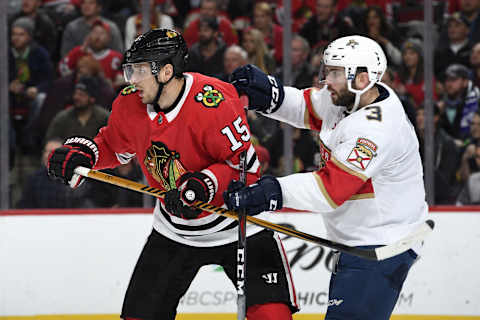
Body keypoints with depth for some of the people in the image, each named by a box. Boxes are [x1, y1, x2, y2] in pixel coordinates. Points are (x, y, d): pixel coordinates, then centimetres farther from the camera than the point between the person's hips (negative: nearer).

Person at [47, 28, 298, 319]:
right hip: (174, 231, 5)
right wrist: (80, 153, -4)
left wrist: (203, 186, -36)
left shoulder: (213, 102, -27)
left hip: (235, 226, -5)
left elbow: (245, 165, -24)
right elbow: (113, 146, 14)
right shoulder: (130, 104, -7)